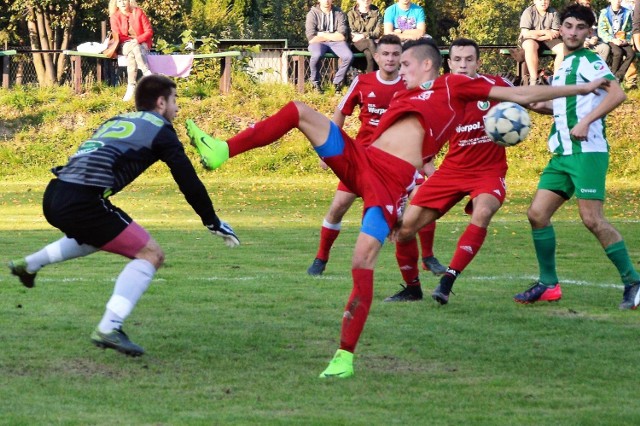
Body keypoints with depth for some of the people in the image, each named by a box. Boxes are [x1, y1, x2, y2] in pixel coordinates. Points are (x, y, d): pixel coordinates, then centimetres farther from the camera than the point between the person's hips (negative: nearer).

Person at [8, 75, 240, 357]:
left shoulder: (117, 121, 28)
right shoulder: (160, 129, 6)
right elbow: (188, 180, 4)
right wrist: (213, 222, 11)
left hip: (54, 196, 9)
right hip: (82, 201, -9)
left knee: (98, 234, 39)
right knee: (150, 254, -3)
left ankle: (30, 264, 41)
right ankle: (109, 328, -14)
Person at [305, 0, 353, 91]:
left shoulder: (339, 13, 6)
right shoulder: (312, 14, 0)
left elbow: (342, 35, -6)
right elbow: (311, 38, -11)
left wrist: (323, 35, -8)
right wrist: (332, 36, -4)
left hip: (336, 43, 2)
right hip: (318, 43, -2)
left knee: (349, 56, -27)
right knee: (316, 55, -37)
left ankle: (337, 82, -6)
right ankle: (315, 83, -12)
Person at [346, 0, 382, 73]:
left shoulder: (376, 13, 9)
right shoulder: (351, 14, 7)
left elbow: (377, 32, -1)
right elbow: (351, 34, -2)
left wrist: (363, 36, -17)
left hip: (372, 41, 1)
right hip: (356, 43, -1)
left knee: (369, 53, -36)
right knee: (370, 42, -35)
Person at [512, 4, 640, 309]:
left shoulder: (588, 61, -5)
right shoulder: (562, 67, 20)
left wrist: (586, 122, -26)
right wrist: (542, 105, 12)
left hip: (588, 151, -9)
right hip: (562, 154, 9)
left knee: (592, 219, -13)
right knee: (537, 213, 2)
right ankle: (549, 284, 9)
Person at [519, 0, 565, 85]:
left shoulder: (554, 12, -3)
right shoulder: (528, 12, -12)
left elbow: (556, 33, -8)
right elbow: (525, 33, -19)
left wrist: (538, 37, -20)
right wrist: (544, 32, -16)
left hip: (548, 40, 3)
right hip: (530, 40, -3)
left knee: (563, 49, -23)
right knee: (530, 46, -39)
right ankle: (534, 79, -37)